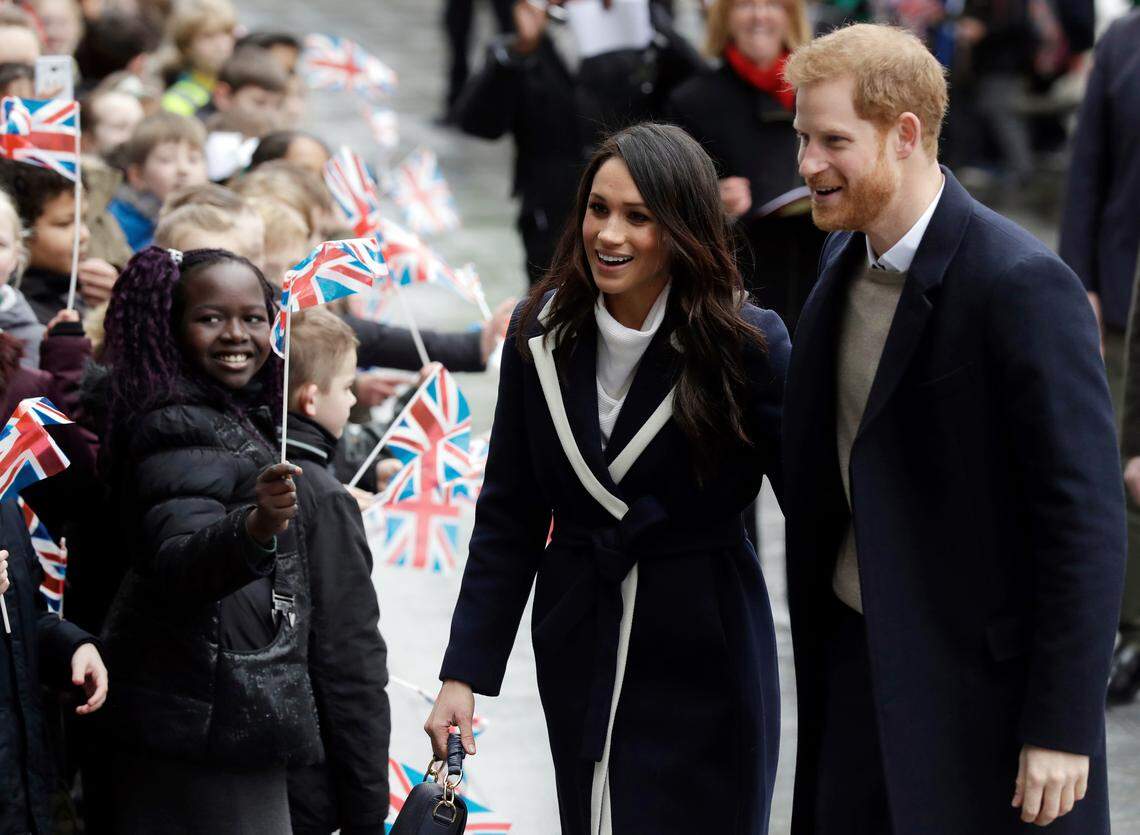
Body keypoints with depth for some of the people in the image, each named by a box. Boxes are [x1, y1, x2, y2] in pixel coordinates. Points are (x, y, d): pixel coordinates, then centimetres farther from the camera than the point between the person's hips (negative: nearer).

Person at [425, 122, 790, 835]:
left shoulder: (746, 343, -11)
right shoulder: (544, 335, 1)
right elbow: (508, 520, 5)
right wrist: (464, 674, 0)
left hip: (704, 657, -3)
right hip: (578, 654, 4)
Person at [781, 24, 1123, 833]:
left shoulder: (1023, 286, -19)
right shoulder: (844, 262, 7)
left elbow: (1086, 520, -19)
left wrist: (1061, 728, -20)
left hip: (982, 687, -7)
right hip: (856, 662, 7)